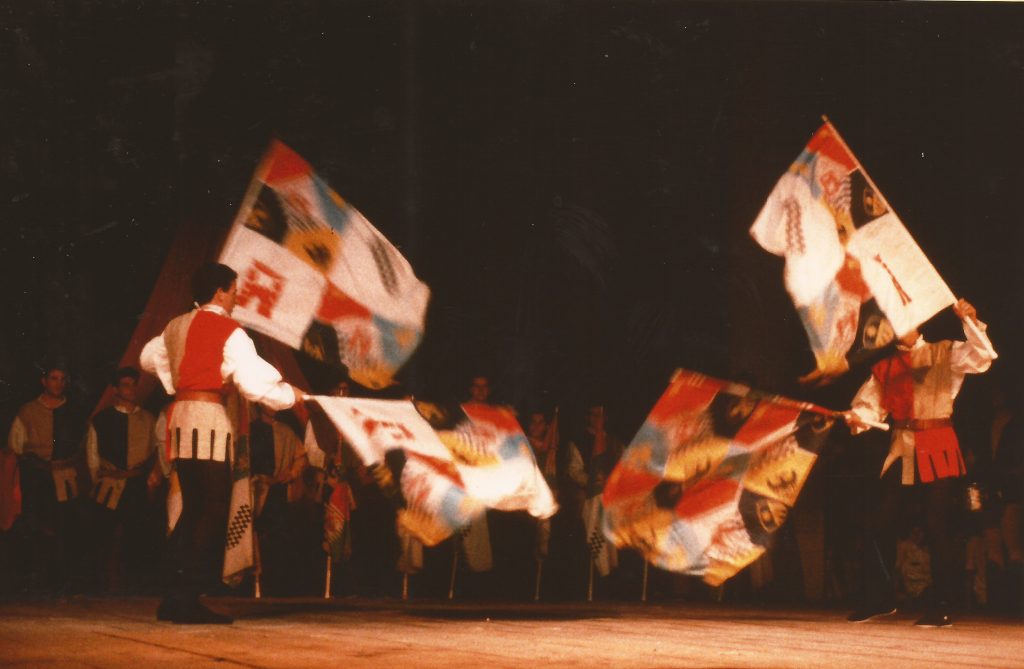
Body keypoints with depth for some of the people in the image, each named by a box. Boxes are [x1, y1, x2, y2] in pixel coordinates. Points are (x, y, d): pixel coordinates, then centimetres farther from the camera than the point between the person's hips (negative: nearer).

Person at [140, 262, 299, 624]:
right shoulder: (230, 333, -8)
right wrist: (289, 394, 2)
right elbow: (253, 383, -13)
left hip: (180, 417, 8)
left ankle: (175, 597, 14)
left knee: (192, 509, 14)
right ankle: (188, 599, -9)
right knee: (214, 513, -4)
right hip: (209, 418, -8)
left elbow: (149, 357, 29)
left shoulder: (176, 327, 14)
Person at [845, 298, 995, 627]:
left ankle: (941, 607, 3)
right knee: (880, 524, 3)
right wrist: (856, 418, -16)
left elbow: (981, 356, -12)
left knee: (937, 527, -6)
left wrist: (970, 321, -25)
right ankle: (879, 598, 18)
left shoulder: (943, 354, 3)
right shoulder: (886, 365, 12)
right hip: (902, 449, 4)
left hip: (938, 451, -4)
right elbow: (870, 402, 5)